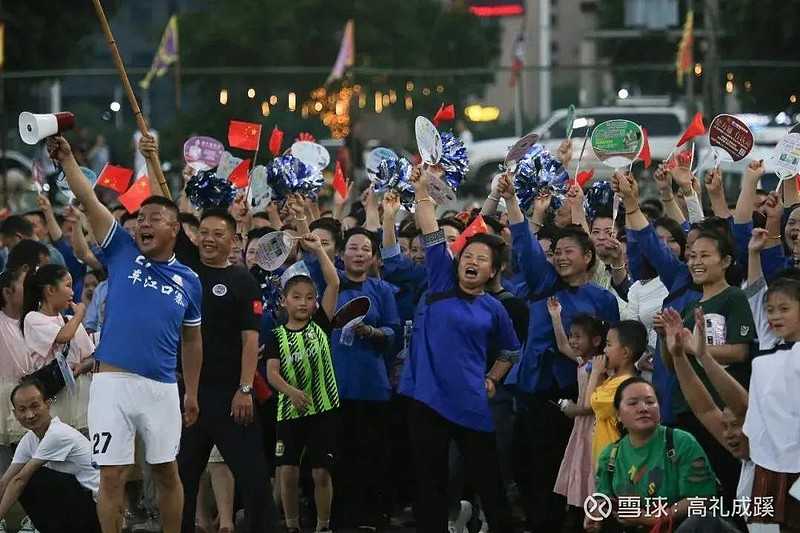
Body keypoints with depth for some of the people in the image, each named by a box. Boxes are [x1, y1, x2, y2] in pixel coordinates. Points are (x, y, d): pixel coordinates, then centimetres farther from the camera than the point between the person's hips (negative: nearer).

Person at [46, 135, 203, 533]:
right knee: (112, 474, -2)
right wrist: (66, 158, -14)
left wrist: (192, 392, 16)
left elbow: (191, 340, 17)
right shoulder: (122, 252, 4)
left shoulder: (188, 280, 8)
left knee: (167, 471, 10)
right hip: (112, 382, -1)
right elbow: (88, 201, -4)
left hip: (162, 388, 1)